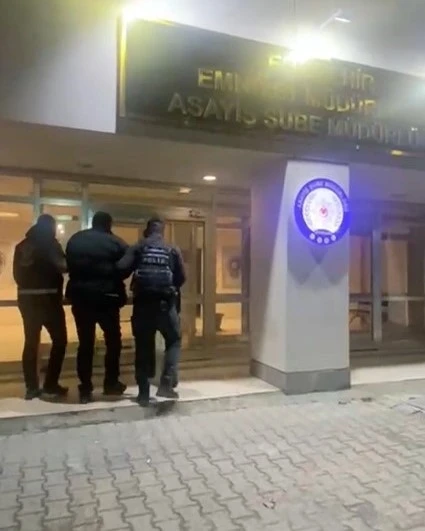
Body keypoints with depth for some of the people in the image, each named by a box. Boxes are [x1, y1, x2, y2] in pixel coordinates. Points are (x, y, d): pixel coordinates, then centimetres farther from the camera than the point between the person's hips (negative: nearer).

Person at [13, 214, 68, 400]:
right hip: (48, 297, -6)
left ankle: (31, 387, 12)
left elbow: (17, 274, 15)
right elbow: (62, 266, -11)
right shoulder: (50, 243, -4)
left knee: (31, 342, 9)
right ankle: (51, 384, 3)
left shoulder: (22, 245, 14)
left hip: (26, 297, 6)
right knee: (59, 340, 4)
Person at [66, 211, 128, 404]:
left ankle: (85, 389, 8)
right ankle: (111, 383, 17)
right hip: (106, 298, -4)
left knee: (85, 343, 7)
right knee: (113, 340, 12)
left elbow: (68, 267, 13)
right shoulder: (116, 243, -4)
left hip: (80, 297, 4)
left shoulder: (75, 240, 11)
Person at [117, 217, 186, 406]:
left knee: (143, 347, 10)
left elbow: (122, 269, -7)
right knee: (174, 341, 17)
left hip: (142, 303, 1)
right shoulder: (173, 251, 9)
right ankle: (166, 383, 5)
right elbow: (182, 277, 4)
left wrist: (136, 285, 13)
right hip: (166, 303, 0)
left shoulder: (137, 248, 7)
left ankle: (144, 392, 11)